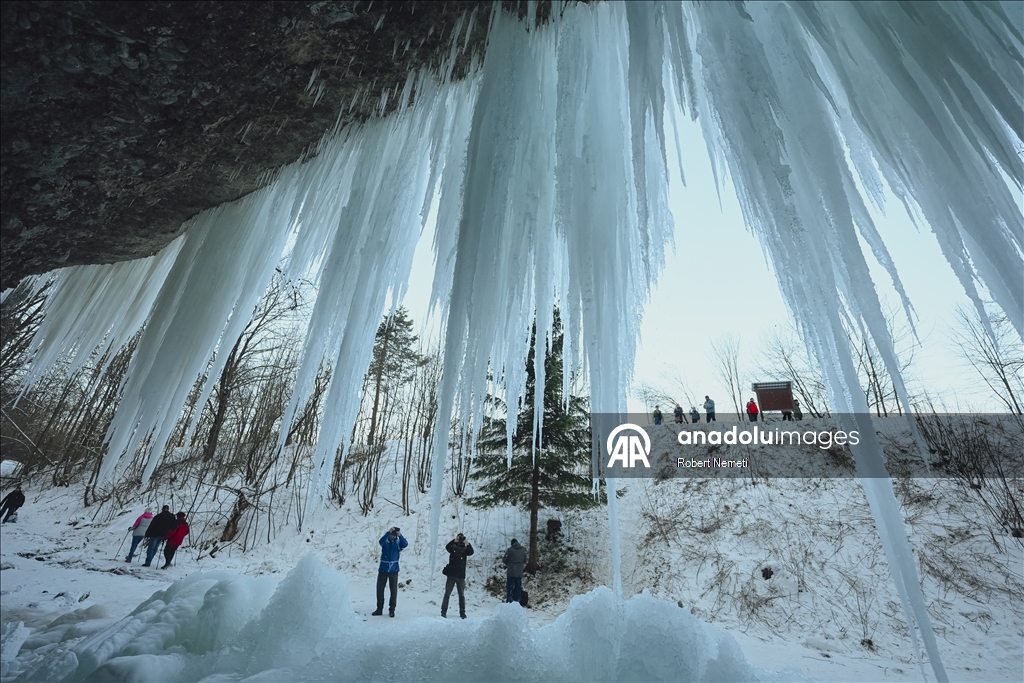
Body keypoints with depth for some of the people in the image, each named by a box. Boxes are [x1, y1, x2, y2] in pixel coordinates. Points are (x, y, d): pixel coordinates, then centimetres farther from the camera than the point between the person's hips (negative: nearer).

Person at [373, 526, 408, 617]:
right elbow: (381, 541, -31)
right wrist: (388, 532, -48)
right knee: (380, 589, 9)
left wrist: (400, 535, -44)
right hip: (383, 569, 1)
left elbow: (405, 544, -26)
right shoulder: (385, 541, -8)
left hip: (394, 570, 0)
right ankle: (379, 609, 25)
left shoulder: (398, 542, -6)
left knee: (394, 590, 3)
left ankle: (392, 610, 17)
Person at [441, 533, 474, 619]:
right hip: (451, 575, -1)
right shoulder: (453, 548, -1)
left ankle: (462, 612, 16)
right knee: (447, 594, 4)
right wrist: (454, 541, -39)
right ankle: (444, 611, 12)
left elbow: (471, 552, -17)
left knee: (462, 595, 7)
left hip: (461, 576, 1)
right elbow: (447, 547, -22)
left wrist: (468, 544, -36)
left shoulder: (465, 549, 2)